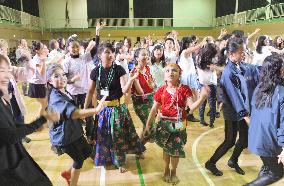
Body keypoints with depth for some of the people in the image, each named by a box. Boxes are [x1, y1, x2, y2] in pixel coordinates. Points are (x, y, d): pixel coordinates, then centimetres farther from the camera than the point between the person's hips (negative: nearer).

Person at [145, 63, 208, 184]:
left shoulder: (184, 89, -7)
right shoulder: (161, 90, -3)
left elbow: (192, 107, -15)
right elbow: (154, 109, 0)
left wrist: (202, 98, -32)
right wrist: (148, 124, 1)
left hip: (178, 124, -1)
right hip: (164, 123, 1)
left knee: (176, 150, 10)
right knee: (166, 148, 15)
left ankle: (173, 172, 36)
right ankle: (166, 170, 40)